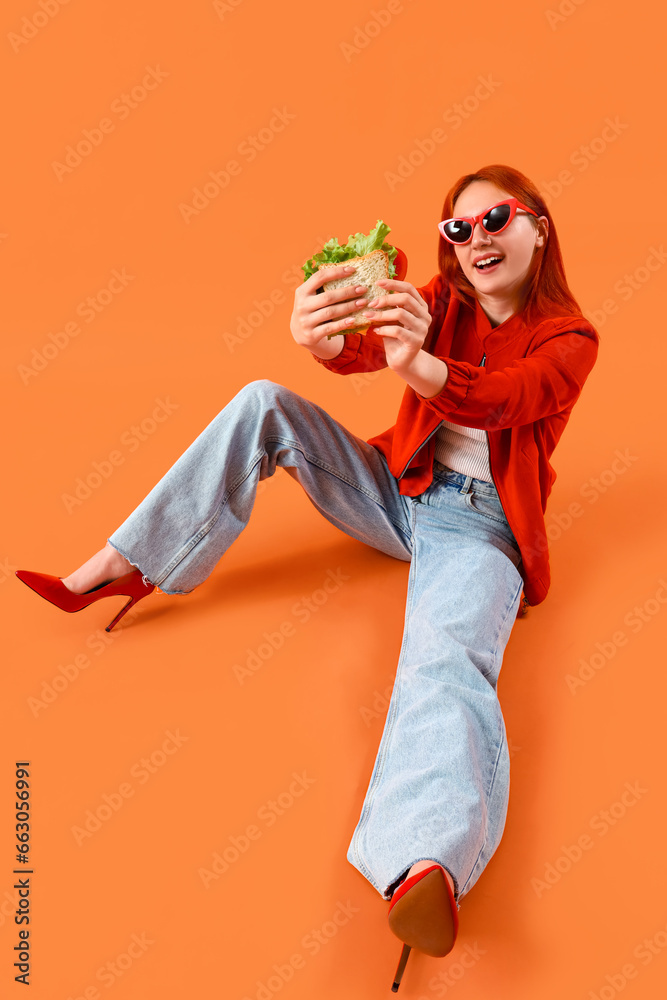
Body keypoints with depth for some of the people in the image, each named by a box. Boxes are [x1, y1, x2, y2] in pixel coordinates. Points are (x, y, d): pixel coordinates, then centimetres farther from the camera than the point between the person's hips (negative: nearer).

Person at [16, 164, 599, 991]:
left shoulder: (568, 338, -2)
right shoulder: (441, 300, 8)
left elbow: (498, 398, -25)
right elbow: (362, 350, -13)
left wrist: (419, 365, -48)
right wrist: (320, 335, -39)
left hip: (477, 527, -4)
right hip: (396, 490, 4)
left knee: (448, 661, -36)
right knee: (264, 403, -13)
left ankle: (426, 871, -62)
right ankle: (120, 567, -13)